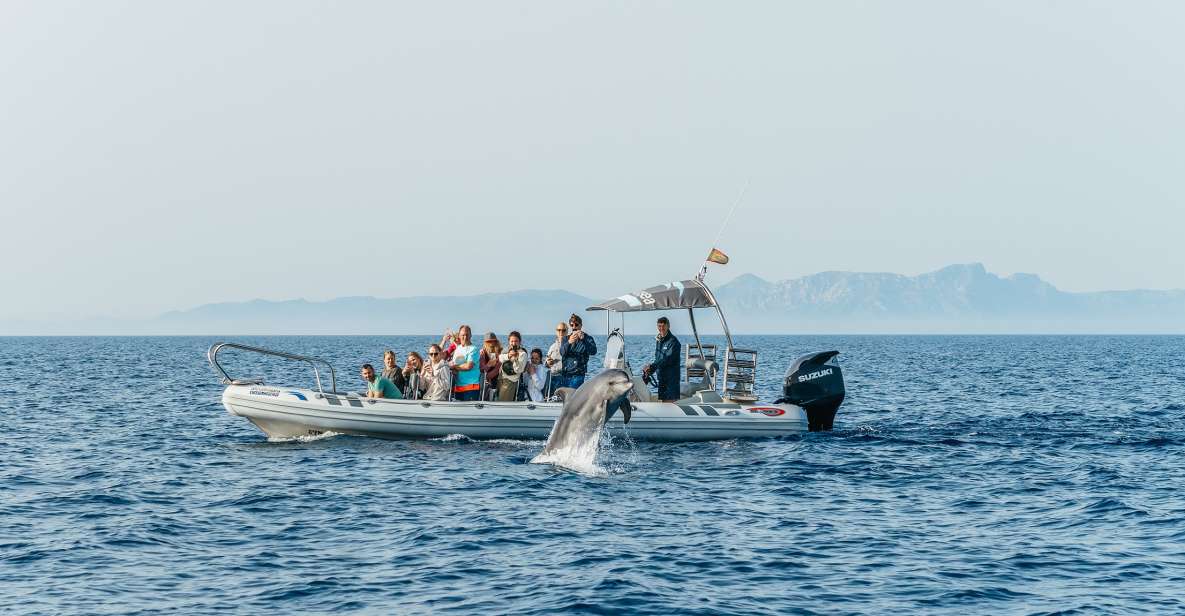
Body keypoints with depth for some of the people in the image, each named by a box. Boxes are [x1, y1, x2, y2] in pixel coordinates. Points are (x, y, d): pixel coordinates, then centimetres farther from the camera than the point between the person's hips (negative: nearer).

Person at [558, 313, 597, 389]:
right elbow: (562, 352, -8)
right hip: (564, 374, 4)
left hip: (577, 375, -4)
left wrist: (583, 339, -31)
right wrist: (569, 342, -29)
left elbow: (593, 351, -17)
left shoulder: (587, 338, 1)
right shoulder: (566, 339, 11)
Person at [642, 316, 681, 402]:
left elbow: (668, 359, -21)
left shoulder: (673, 341, -11)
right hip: (661, 378, 8)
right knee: (663, 402, 7)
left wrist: (651, 366, -26)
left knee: (670, 401, -12)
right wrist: (649, 372, 5)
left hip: (671, 378, -8)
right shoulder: (658, 340, 15)